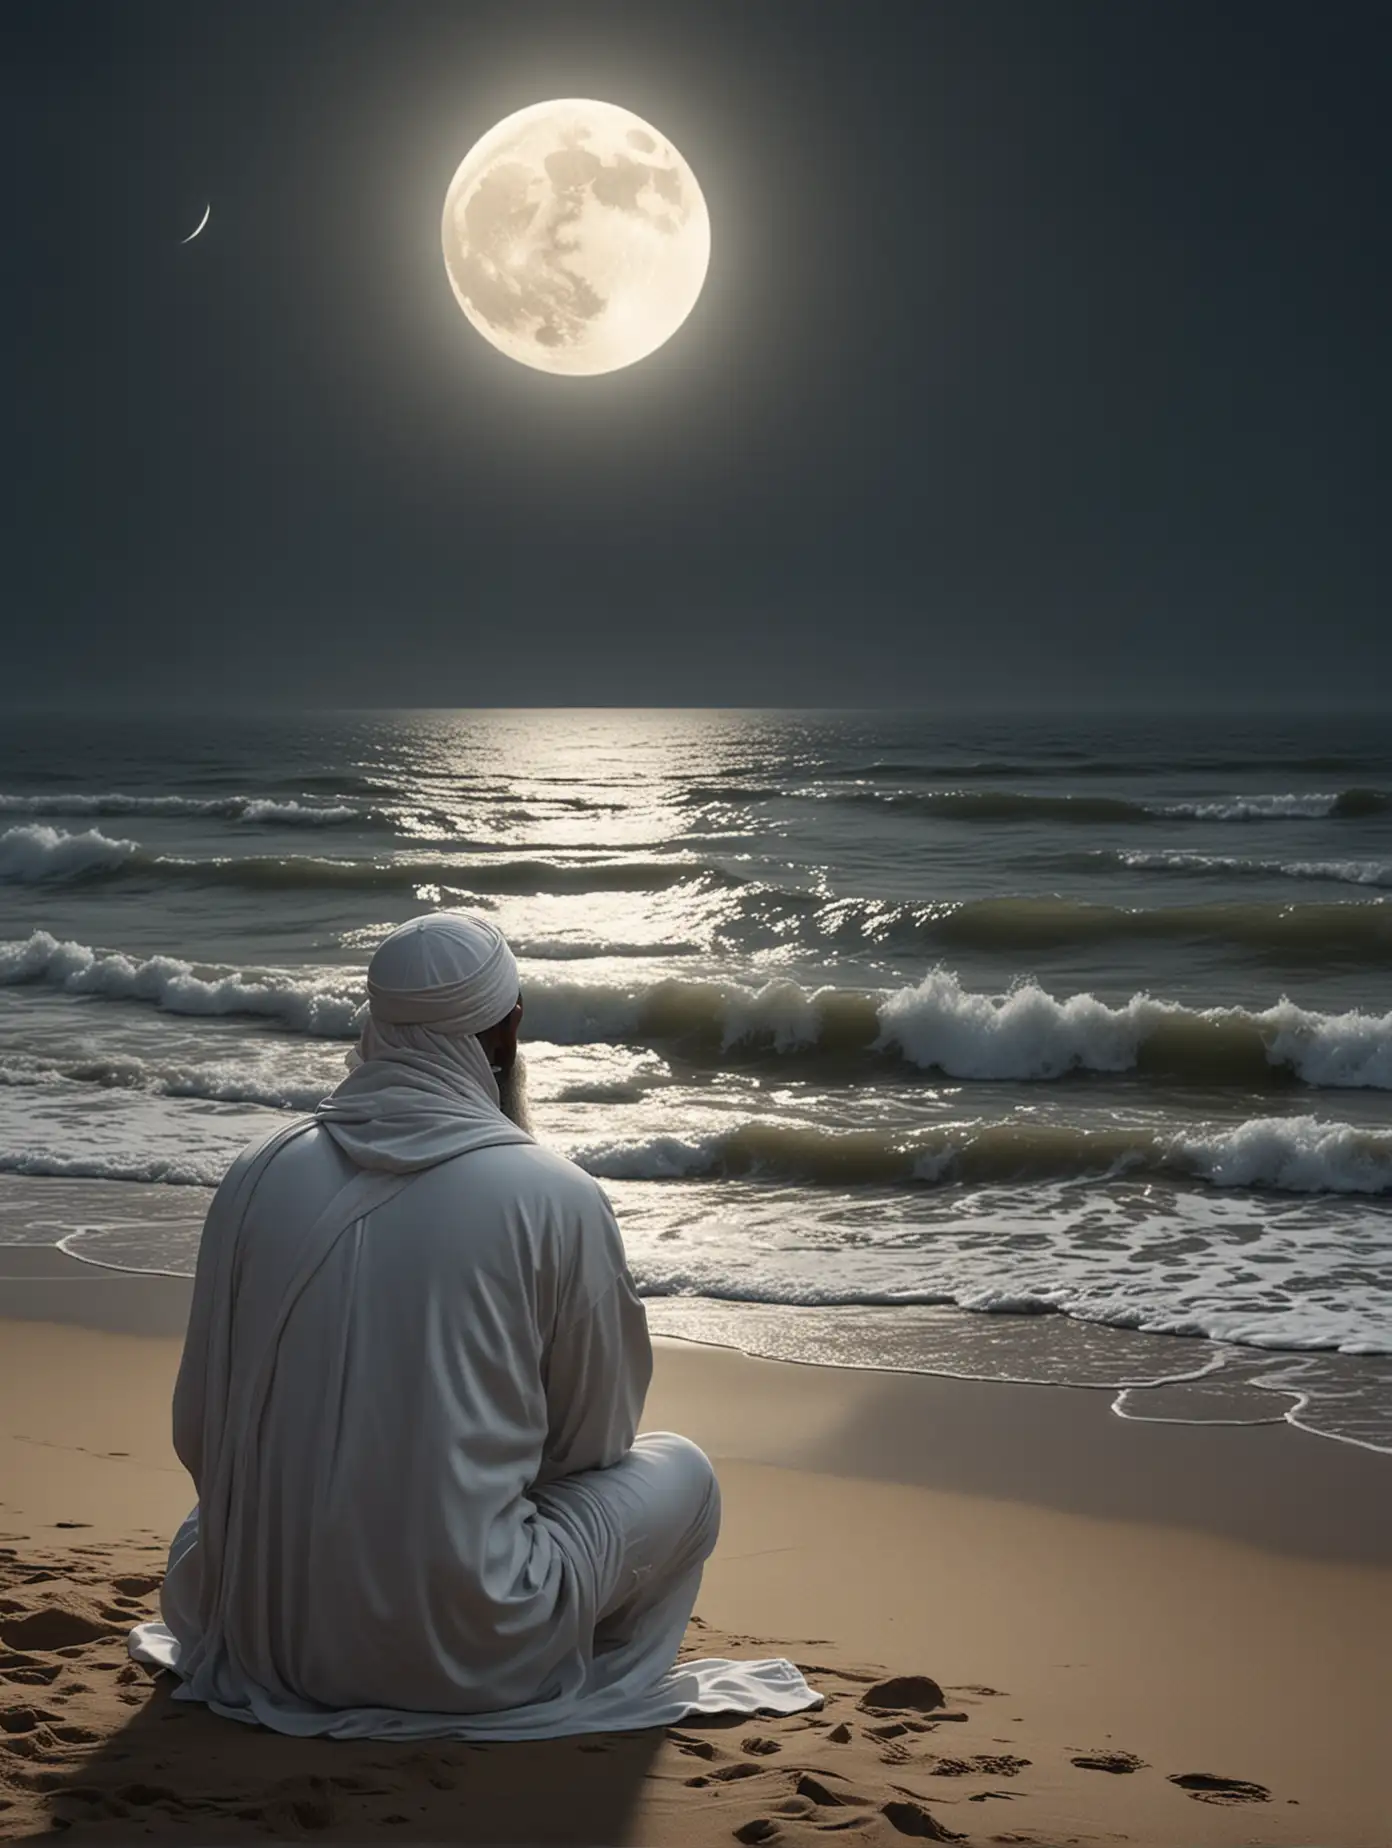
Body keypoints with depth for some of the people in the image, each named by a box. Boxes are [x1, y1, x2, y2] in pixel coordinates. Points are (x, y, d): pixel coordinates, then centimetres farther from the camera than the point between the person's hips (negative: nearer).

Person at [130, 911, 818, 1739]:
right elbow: (594, 1438, 4)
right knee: (681, 1470, 18)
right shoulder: (559, 1200, -9)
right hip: (464, 1651, -4)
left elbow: (200, 1432, 7)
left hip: (267, 1632, 4)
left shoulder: (260, 1174, 0)